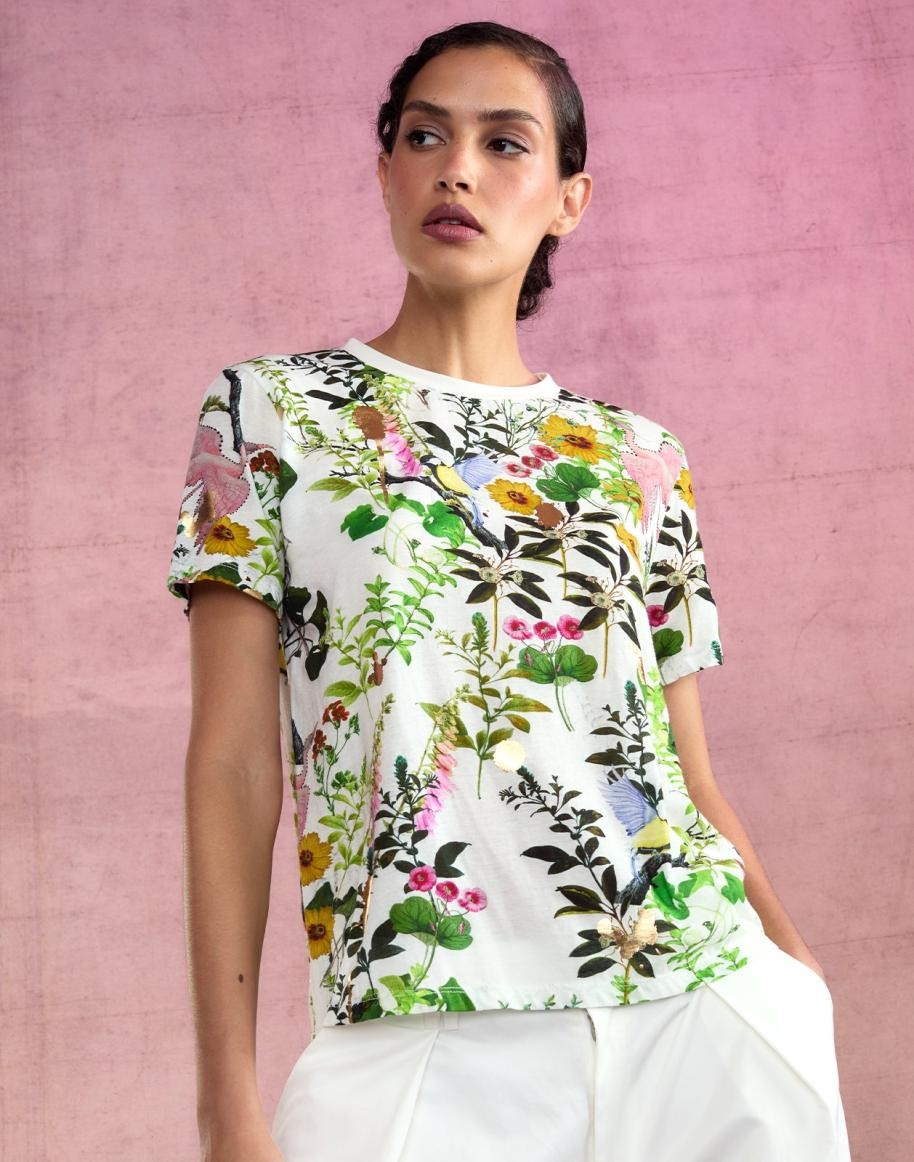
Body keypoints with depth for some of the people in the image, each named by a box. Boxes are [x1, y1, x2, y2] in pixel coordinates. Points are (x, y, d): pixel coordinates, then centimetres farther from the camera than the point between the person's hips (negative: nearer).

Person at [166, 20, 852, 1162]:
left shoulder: (641, 457, 11)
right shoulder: (271, 410, 5)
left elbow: (691, 777, 12)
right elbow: (231, 766, -1)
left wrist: (804, 978, 1)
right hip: (425, 1037, -2)